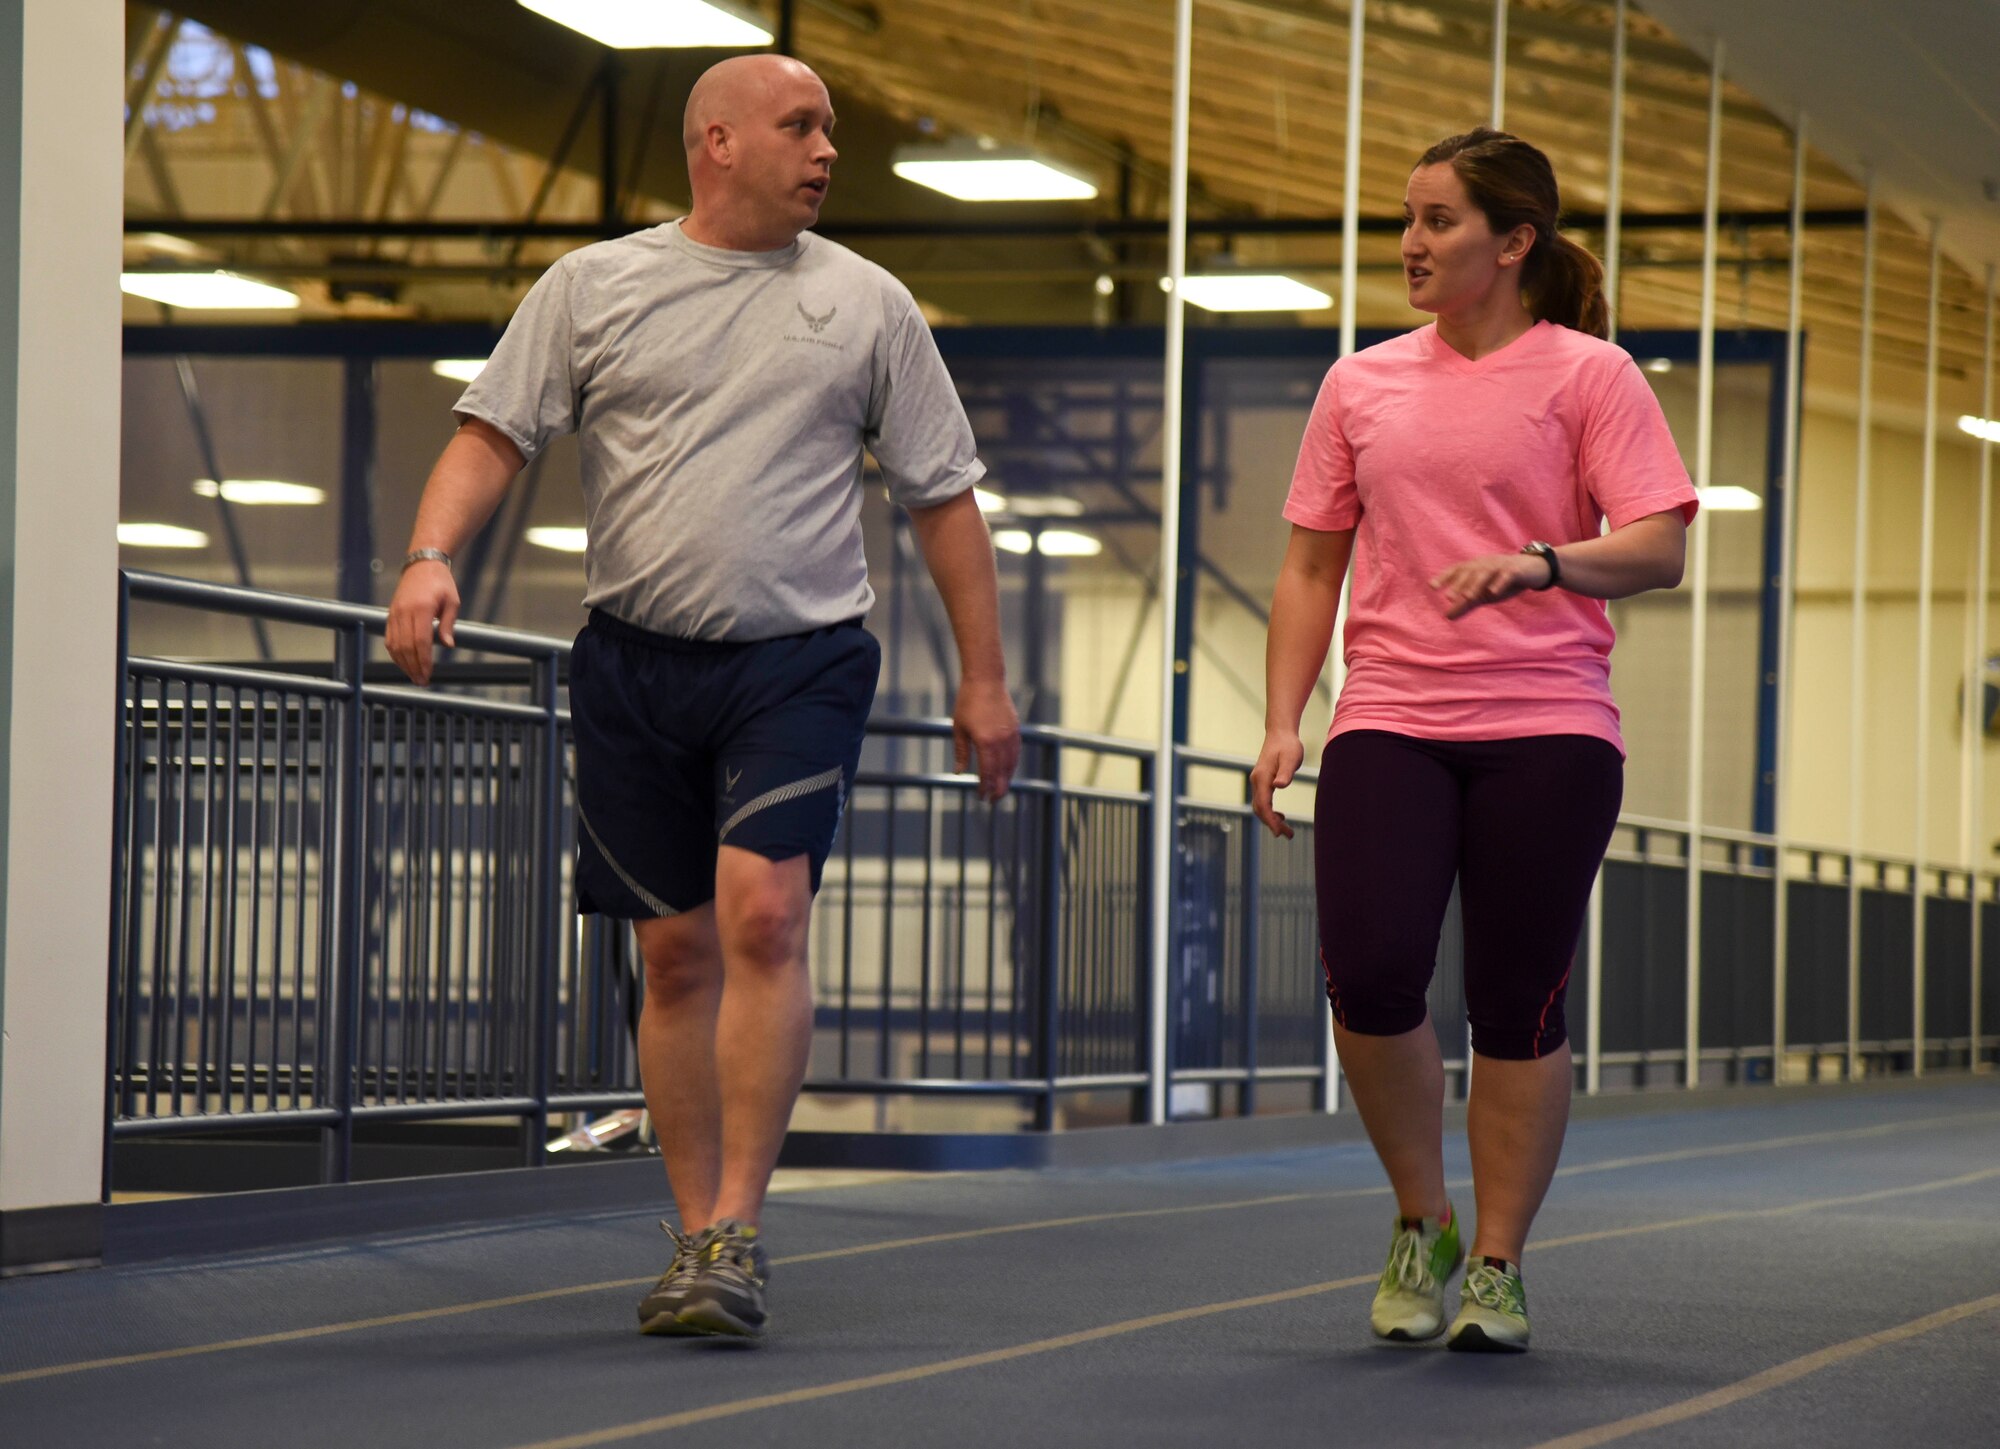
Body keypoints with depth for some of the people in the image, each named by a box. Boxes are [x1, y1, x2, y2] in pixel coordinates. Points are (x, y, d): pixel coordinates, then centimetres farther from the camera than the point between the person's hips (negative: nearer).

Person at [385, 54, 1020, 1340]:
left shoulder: (868, 304, 7)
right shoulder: (594, 285, 6)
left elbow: (944, 496, 10)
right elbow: (495, 435, 2)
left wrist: (985, 679, 6)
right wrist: (432, 554, -17)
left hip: (800, 663, -1)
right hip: (636, 662, 1)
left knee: (762, 917, -18)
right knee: (676, 951, 5)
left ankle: (738, 1230, -14)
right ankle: (700, 1237, 15)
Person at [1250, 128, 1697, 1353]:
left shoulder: (1586, 375, 3)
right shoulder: (1363, 384, 15)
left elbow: (1660, 548, -6)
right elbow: (1312, 568, 18)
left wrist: (1541, 561, -24)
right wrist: (1283, 724, 8)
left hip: (1548, 725, -2)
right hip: (1390, 724, 2)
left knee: (1518, 1003, -2)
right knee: (1371, 975, -13)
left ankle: (1497, 1265, 11)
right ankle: (1422, 1223, 9)